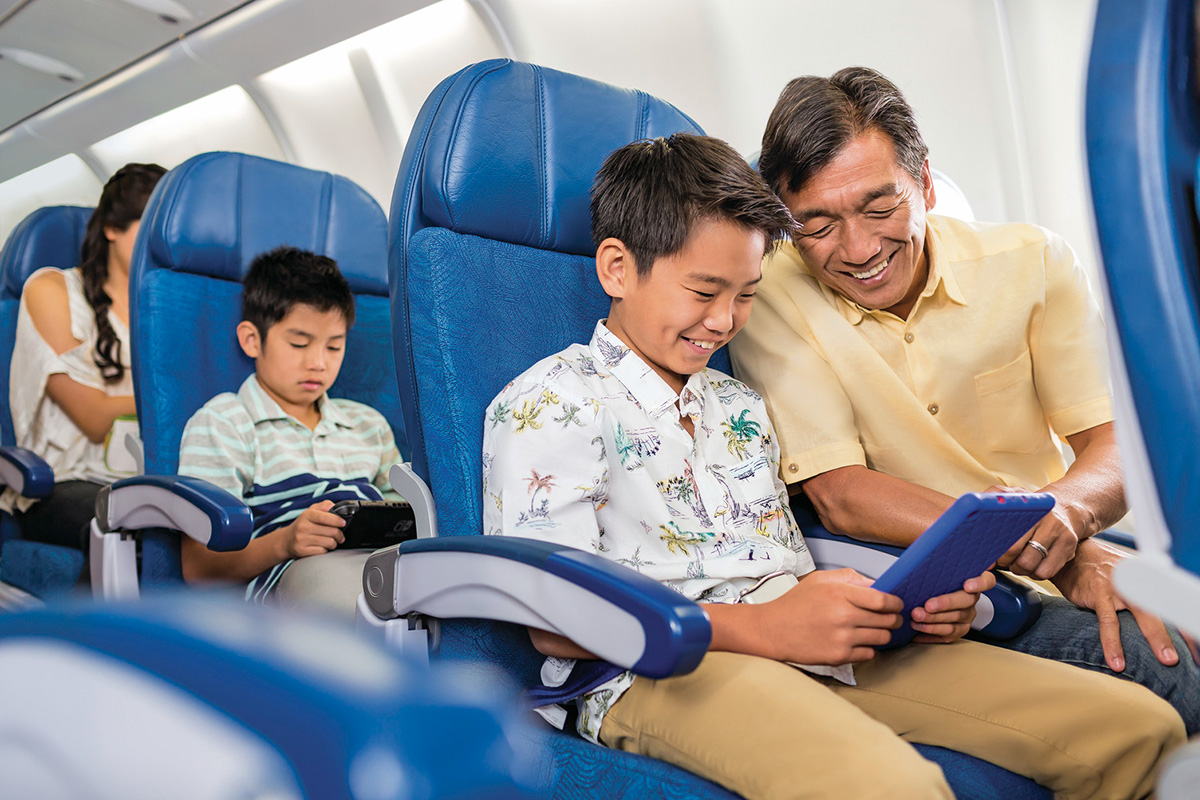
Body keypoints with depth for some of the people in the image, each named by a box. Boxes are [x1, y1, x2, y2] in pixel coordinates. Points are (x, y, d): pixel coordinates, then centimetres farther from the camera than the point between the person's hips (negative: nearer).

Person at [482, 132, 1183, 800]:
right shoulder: (546, 404, 1)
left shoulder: (744, 405, 26)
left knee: (1135, 723, -5)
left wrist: (909, 603, 3)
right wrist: (768, 627, -17)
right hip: (659, 673, -7)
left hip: (812, 650, 7)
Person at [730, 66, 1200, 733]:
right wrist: (1056, 557, -22)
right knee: (1138, 656, -26)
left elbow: (1118, 442, -2)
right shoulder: (769, 298, -9)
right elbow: (839, 495, -14)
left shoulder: (1032, 262, 1)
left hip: (1076, 555, 4)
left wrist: (1066, 511, -27)